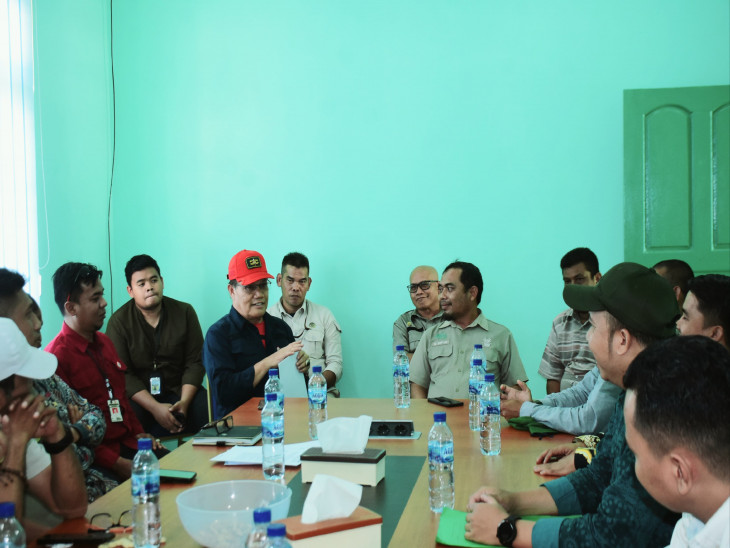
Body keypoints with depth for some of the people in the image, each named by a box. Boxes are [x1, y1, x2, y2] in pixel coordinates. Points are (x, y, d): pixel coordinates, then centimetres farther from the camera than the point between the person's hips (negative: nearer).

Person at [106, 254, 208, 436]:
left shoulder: (184, 312, 4)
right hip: (138, 396, -2)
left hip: (179, 390, 2)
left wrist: (184, 402, -16)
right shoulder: (119, 321, -3)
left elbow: (195, 363, 1)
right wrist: (155, 408, -22)